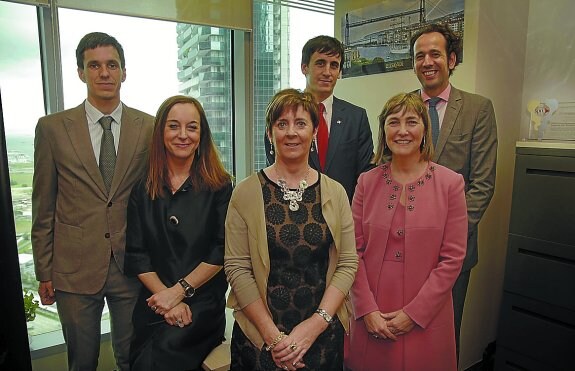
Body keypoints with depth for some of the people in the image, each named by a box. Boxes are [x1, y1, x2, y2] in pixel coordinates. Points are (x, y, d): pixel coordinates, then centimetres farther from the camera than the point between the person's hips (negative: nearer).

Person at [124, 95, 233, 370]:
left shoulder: (219, 186, -2)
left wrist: (179, 291, -11)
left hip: (202, 303, -3)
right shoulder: (142, 189, 6)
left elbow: (221, 250, -6)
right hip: (154, 304, 3)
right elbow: (136, 254, 2)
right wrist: (165, 298, -10)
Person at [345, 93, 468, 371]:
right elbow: (354, 250, -1)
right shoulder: (367, 182, 0)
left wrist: (413, 313, -10)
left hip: (425, 321, -1)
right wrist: (368, 310, -8)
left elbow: (452, 258, -7)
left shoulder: (450, 183, -5)